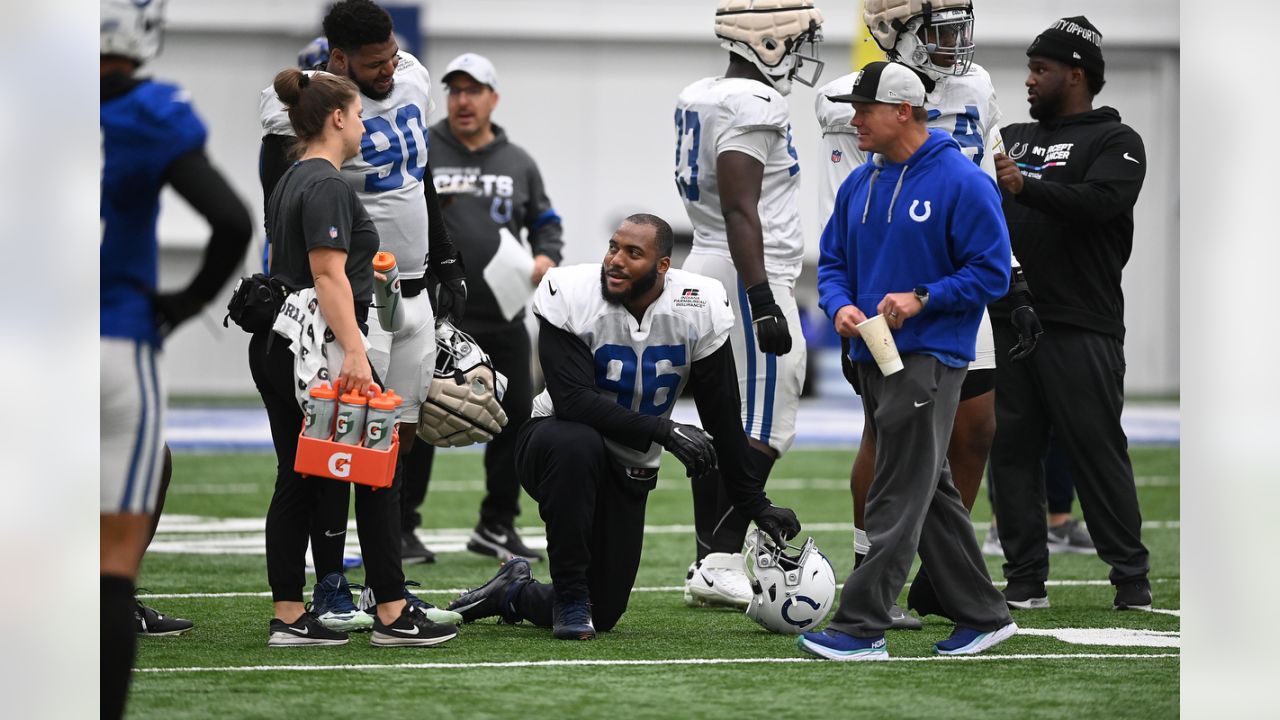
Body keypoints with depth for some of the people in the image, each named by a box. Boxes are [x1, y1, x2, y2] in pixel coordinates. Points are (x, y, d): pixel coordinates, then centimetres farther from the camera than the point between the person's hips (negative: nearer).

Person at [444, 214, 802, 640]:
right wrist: (664, 432, -36)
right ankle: (569, 596, -23)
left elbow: (722, 416, -3)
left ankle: (513, 595, 33)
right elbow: (573, 400, -29)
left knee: (604, 614, -1)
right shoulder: (572, 296, -22)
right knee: (577, 443, -41)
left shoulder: (698, 309, -13)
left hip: (629, 470, 4)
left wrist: (753, 504, -1)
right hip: (558, 440, -4)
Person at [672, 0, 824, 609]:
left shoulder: (698, 99, 14)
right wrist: (762, 298, -25)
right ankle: (722, 564, -10)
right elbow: (740, 208, -22)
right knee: (764, 430, -7)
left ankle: (708, 563, 14)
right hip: (751, 275, -10)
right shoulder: (753, 105, -16)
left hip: (707, 265, 10)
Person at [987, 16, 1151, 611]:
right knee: (1012, 450, 5)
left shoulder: (1115, 142, 0)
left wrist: (1025, 187, -31)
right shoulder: (1013, 137, 20)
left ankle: (1131, 578, 2)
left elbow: (1096, 202, -19)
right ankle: (1026, 578, 10)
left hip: (1079, 330, -6)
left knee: (1097, 450, -5)